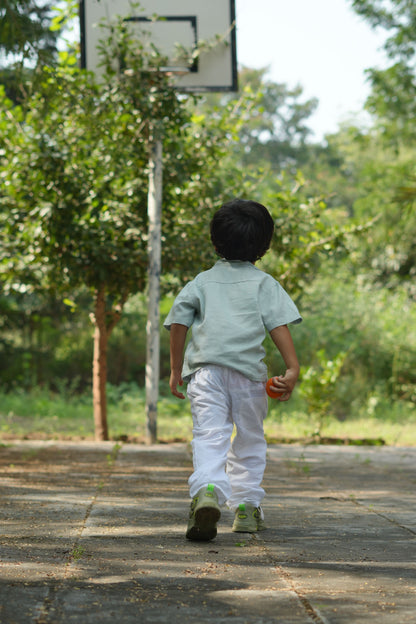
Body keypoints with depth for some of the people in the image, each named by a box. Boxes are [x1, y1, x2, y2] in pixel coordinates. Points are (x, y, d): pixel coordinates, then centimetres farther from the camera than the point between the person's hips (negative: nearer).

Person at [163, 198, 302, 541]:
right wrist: (292, 368, -9)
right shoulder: (264, 283, 10)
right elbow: (279, 324, -3)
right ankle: (247, 506, 16)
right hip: (248, 370, 0)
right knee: (250, 438, 15)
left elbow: (177, 322, 10)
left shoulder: (202, 281, 15)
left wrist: (176, 369, 17)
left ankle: (207, 489, -36)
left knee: (209, 435, -9)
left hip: (205, 368, 1)